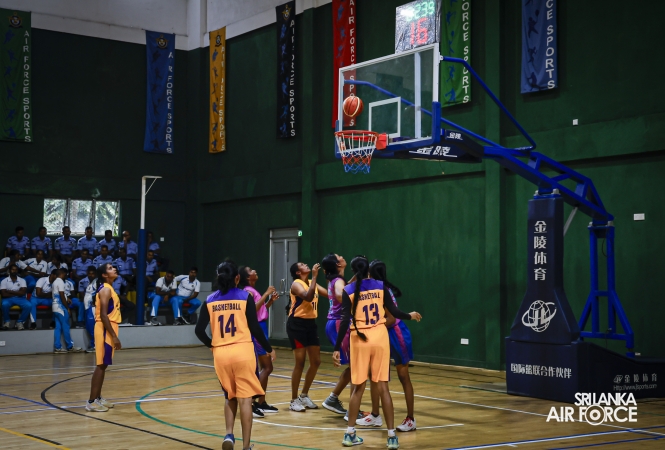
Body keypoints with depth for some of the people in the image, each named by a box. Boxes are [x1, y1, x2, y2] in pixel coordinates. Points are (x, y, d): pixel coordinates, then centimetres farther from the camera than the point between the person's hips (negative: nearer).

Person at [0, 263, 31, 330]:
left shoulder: (22, 280, 6)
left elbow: (22, 293, -6)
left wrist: (10, 291, -9)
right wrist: (17, 293, -6)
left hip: (19, 298, 1)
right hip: (8, 299, -1)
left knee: (28, 305, -30)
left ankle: (20, 322, -11)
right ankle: (6, 321, -11)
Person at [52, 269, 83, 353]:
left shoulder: (54, 282, 17)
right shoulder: (60, 282, -12)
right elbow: (62, 296, -17)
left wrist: (66, 298, 16)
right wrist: (67, 307, -12)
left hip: (56, 307, 9)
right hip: (61, 307, -9)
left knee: (58, 327, 6)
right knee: (65, 327, -4)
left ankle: (57, 347, 3)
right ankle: (70, 347, 0)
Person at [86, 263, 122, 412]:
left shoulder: (108, 289, 17)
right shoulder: (105, 289, -15)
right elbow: (103, 315, -21)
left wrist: (113, 335, 20)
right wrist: (114, 336, -23)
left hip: (108, 330, 10)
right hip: (105, 330, -10)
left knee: (103, 365, 14)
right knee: (101, 365, -9)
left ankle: (98, 398, 21)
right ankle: (92, 402, -7)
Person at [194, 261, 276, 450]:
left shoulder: (210, 300, 5)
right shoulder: (245, 297, -2)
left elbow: (199, 330, 2)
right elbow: (255, 328, -5)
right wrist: (269, 349, 9)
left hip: (220, 354, 3)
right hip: (242, 351, -3)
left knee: (230, 396, 21)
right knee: (245, 398, 3)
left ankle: (229, 434, 3)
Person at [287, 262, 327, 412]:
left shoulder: (312, 283, 12)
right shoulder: (296, 284, -11)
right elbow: (308, 297, -30)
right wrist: (314, 276, -28)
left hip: (311, 323, 8)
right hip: (297, 324, -8)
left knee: (316, 362, 9)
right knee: (300, 363, -6)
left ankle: (304, 395, 24)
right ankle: (294, 401, 5)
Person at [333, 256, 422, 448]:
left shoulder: (348, 291, -2)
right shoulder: (381, 286, 1)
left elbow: (345, 322, -8)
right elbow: (394, 312, 1)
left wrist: (337, 348, -6)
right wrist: (410, 316, 21)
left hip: (359, 340, 0)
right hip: (380, 338, 0)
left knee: (358, 387, 10)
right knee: (383, 387, 3)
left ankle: (350, 434, 12)